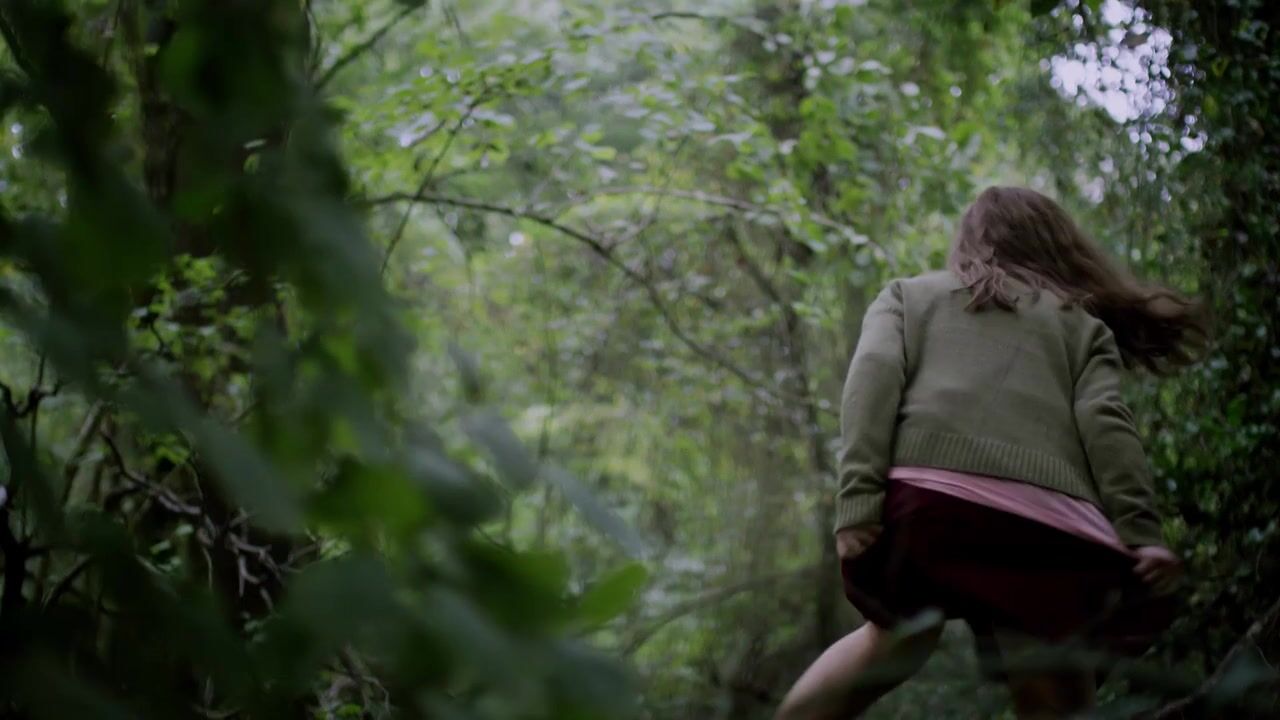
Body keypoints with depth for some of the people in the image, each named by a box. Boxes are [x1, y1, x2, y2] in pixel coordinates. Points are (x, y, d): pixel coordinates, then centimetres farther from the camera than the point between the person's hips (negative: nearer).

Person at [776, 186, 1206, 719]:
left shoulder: (909, 293, 28)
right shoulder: (1084, 324, 28)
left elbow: (874, 376, 8)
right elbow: (1104, 421, 8)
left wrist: (857, 501, -3)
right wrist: (1141, 534, -2)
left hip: (926, 498, 1)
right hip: (1047, 518, -1)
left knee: (899, 637, 27)